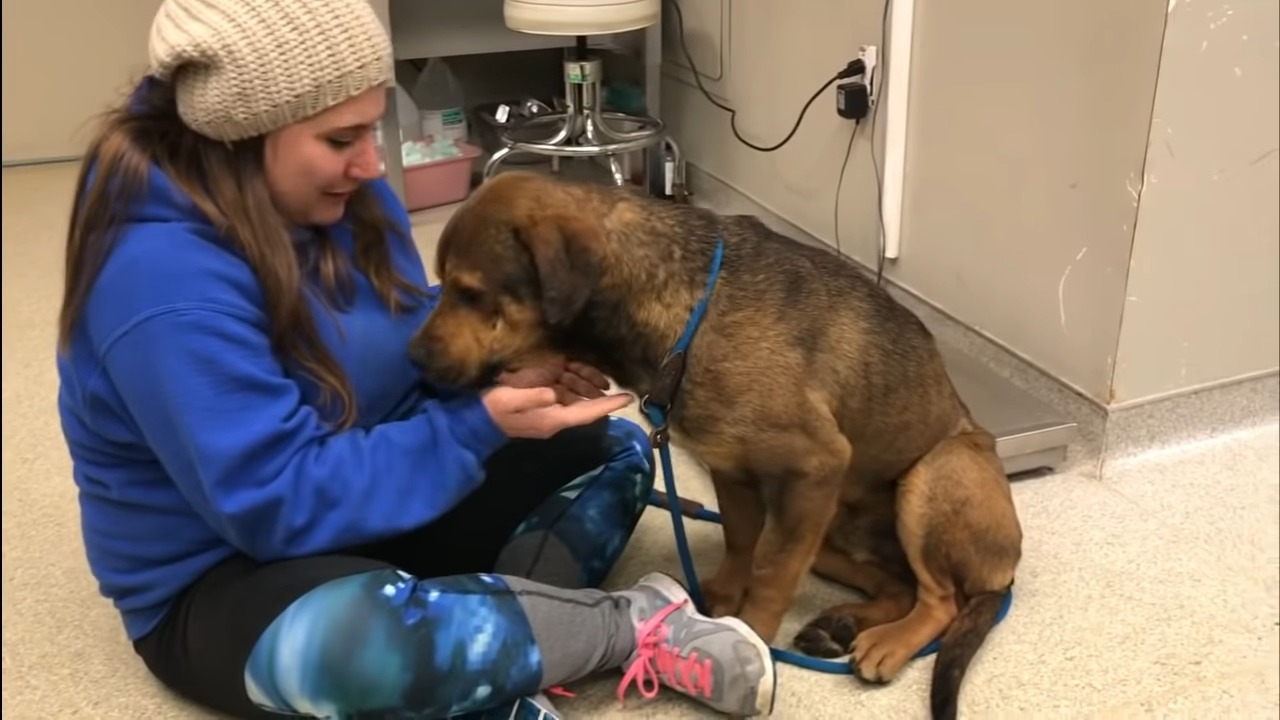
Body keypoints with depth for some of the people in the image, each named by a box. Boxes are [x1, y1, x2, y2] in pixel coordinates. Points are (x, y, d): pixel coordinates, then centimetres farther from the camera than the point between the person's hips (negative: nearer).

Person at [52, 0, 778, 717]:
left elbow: (416, 335, 8)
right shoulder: (162, 278, -28)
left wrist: (509, 368, -14)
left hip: (377, 507, 9)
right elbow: (281, 503, -29)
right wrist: (483, 424, -29)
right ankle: (639, 627, -19)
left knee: (615, 449, 3)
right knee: (352, 636, -43)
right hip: (223, 576, -8)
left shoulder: (339, 195, -3)